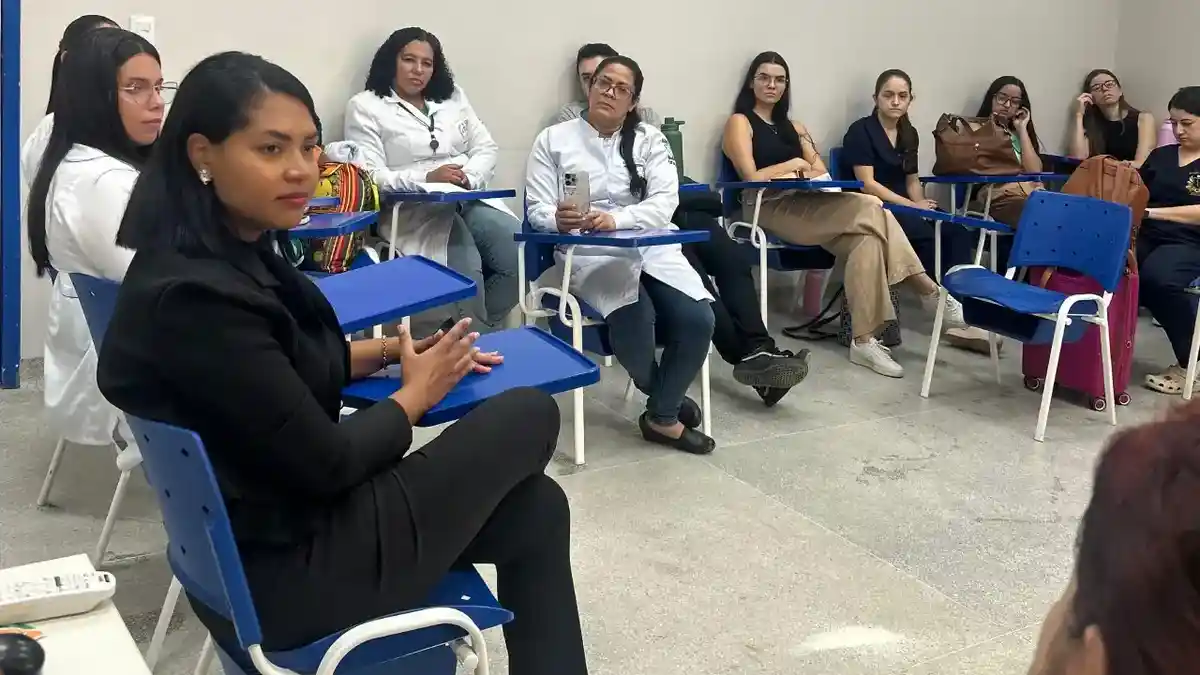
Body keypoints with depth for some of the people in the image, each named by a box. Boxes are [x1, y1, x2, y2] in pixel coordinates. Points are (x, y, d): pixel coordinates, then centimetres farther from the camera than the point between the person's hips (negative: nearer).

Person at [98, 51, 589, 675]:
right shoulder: (196, 295, -28)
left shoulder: (229, 252, 0)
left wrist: (391, 351, 4)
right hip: (281, 574, -9)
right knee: (530, 414, 0)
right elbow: (328, 463, -22)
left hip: (283, 518, 9)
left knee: (536, 508, 11)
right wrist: (418, 392, -6)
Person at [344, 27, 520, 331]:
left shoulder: (453, 97, 18)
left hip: (471, 200, 5)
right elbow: (371, 177, -8)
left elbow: (487, 148, 13)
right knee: (467, 269, -32)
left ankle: (476, 330, 3)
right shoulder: (365, 107, 2)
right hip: (416, 211, -5)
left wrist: (468, 177, -10)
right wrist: (427, 178, -22)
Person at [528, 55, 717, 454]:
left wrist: (616, 219, -21)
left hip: (653, 247, 3)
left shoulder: (650, 139, 11)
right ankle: (667, 397, 2)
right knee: (634, 323, -32)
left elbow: (665, 201, -2)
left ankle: (661, 415, 0)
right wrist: (559, 219, -25)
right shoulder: (553, 139, 7)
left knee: (698, 320, -24)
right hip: (589, 252, -3)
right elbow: (537, 209, 1)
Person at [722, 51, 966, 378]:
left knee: (867, 238, -26)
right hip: (770, 210, -7)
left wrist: (794, 174, -4)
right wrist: (795, 165, 0)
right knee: (871, 210, -25)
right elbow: (752, 178, -7)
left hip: (808, 204, 7)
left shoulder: (793, 126, 26)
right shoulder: (740, 122, 7)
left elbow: (822, 172, 15)